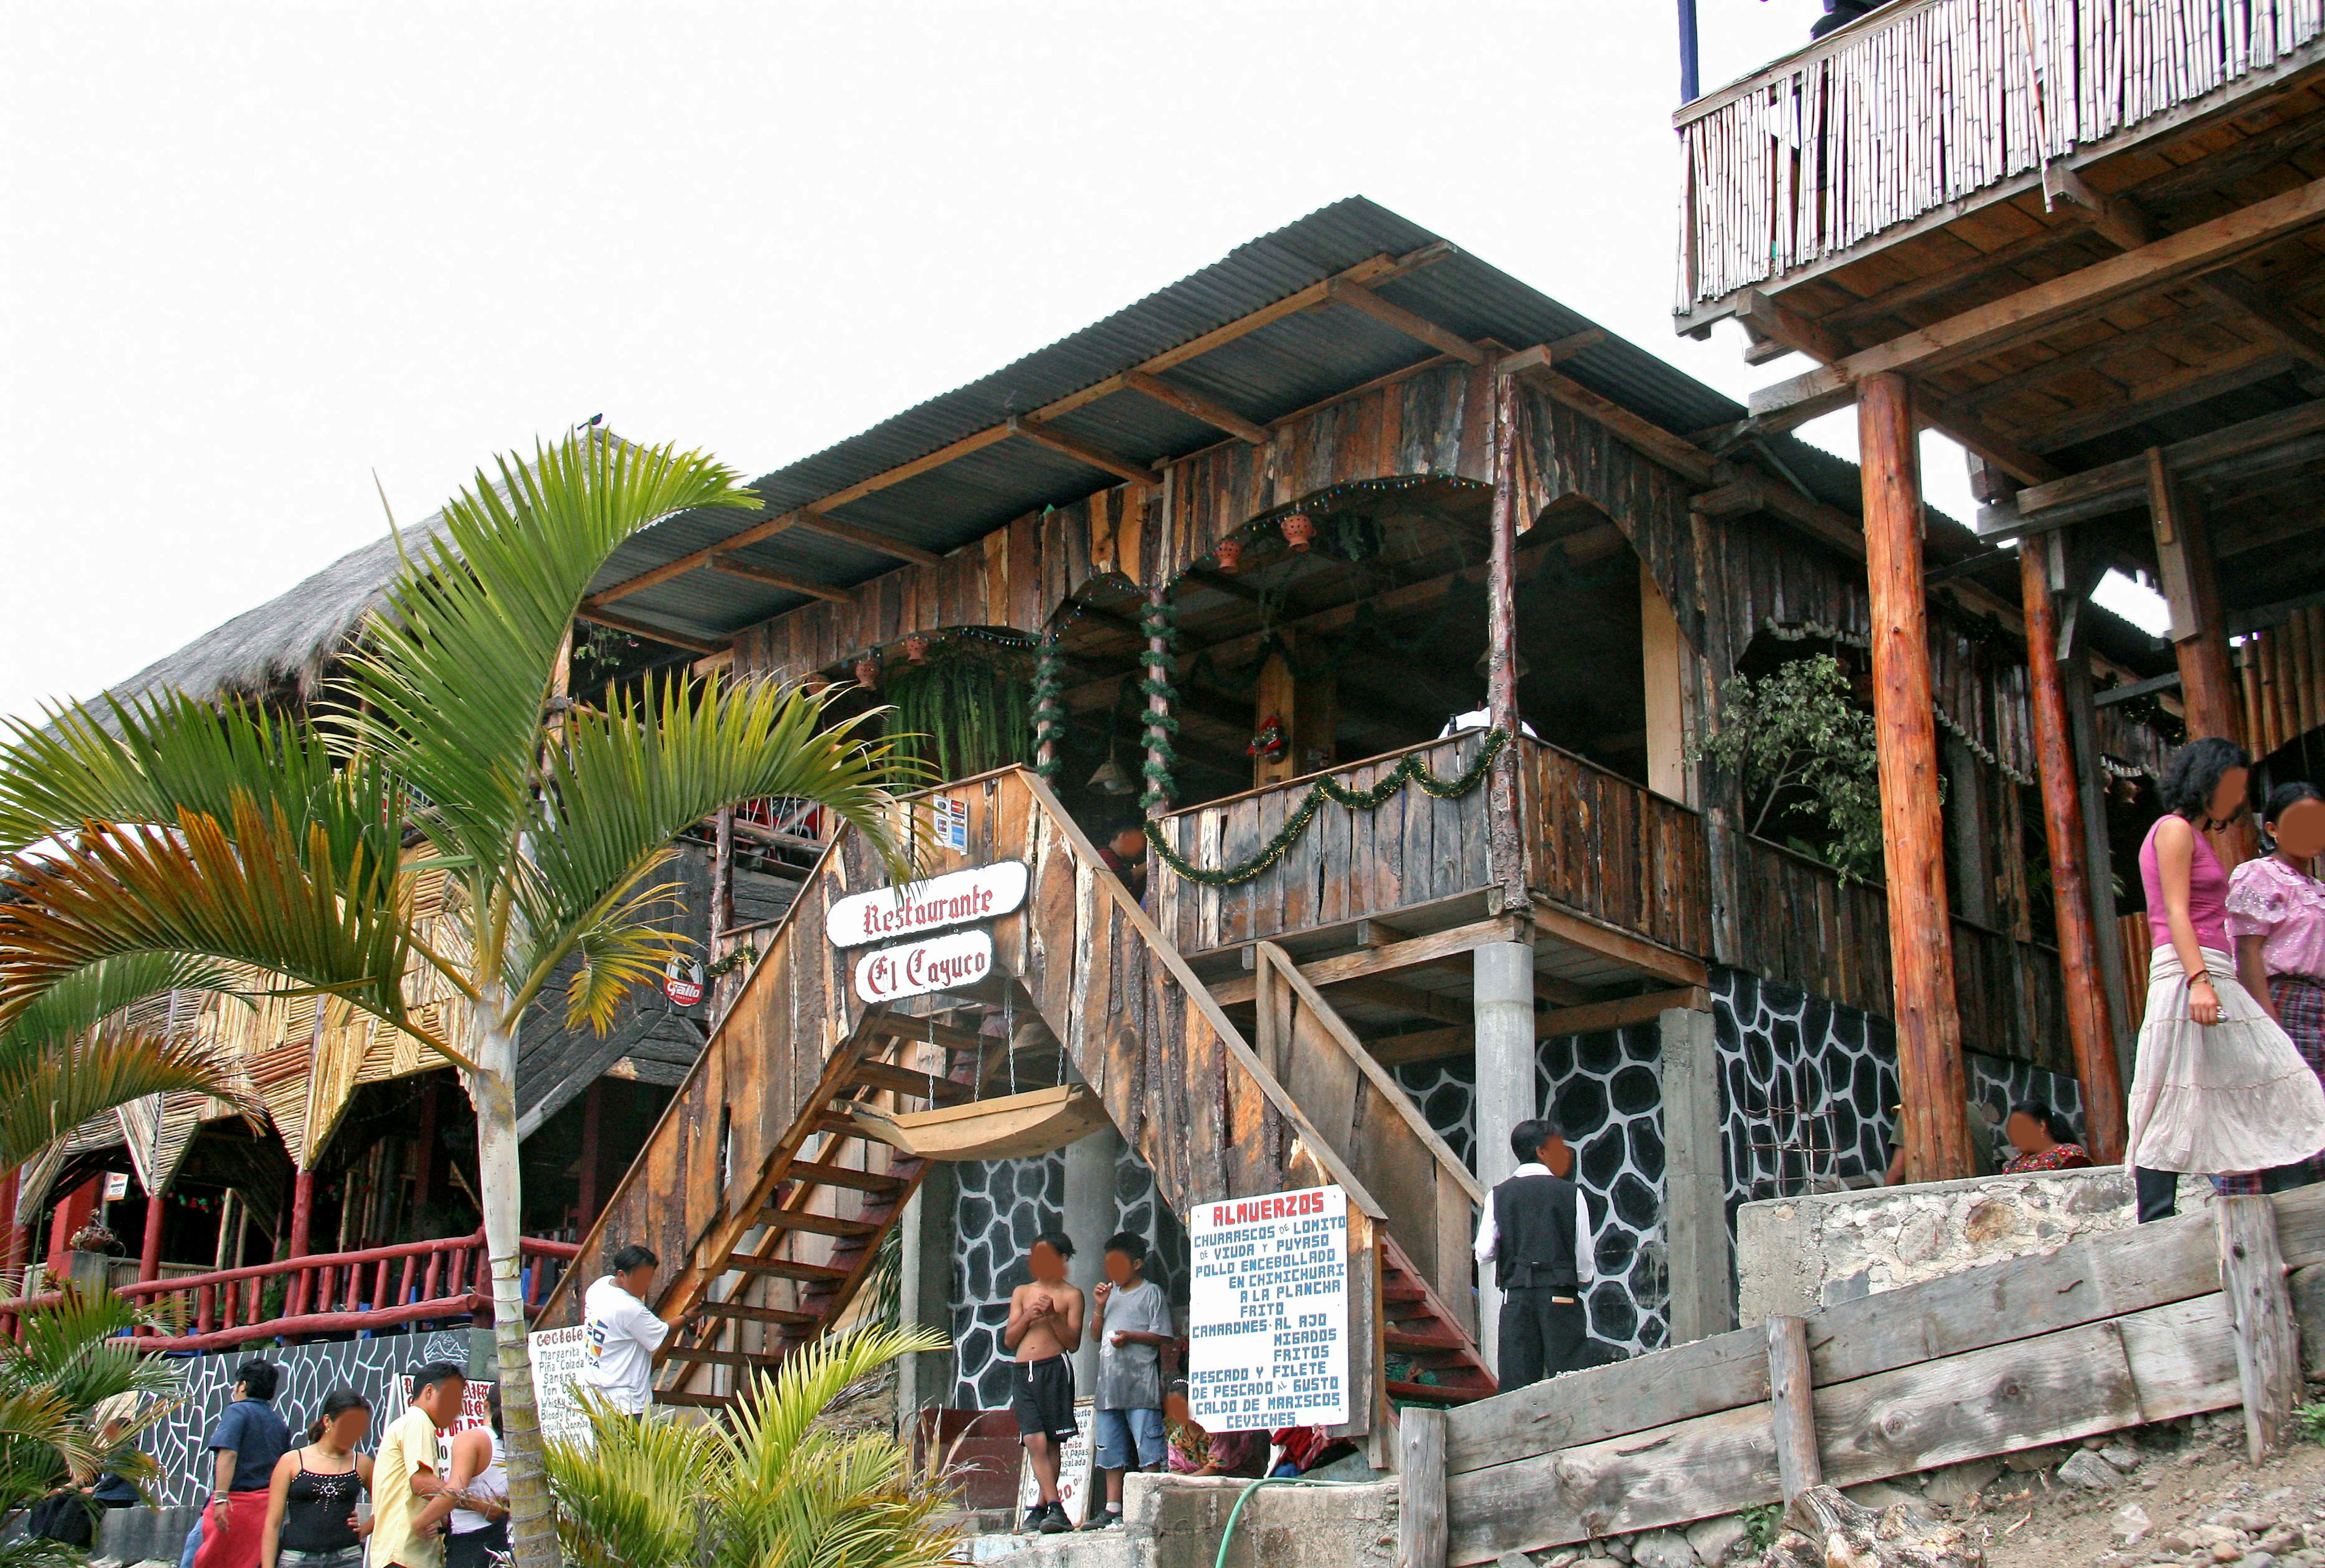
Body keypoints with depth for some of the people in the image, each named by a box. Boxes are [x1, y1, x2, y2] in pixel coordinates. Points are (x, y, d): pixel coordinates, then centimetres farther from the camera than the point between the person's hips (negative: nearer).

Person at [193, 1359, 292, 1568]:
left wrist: (221, 1498, -25)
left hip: (236, 1503, -6)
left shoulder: (238, 1411, -4)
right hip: (267, 1507, 6)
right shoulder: (280, 1423, 14)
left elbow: (228, 1453, -18)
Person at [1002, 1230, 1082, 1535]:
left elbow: (1074, 1342, 0)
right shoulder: (1021, 1293, 19)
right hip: (1023, 1372, 3)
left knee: (1052, 1443, -3)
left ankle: (1041, 1508, 5)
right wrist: (1028, 1317, -2)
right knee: (1035, 1442, -9)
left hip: (1055, 1369, -3)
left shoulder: (1071, 1295, 7)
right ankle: (1055, 1508, -11)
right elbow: (1009, 1340, 15)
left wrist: (1053, 1317, -12)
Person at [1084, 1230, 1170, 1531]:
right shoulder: (1113, 1294, 20)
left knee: (1148, 1449, -8)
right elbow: (1096, 1335, 19)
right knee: (1111, 1450, 9)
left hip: (1141, 1384, -7)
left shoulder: (1151, 1292, 0)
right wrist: (1100, 1306, 5)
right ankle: (1112, 1510, 13)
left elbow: (1163, 1336, -6)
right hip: (1109, 1383, 7)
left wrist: (1131, 1336, -17)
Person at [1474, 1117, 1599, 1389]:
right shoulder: (1571, 1193, -2)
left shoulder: (1499, 1195, 4)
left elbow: (1484, 1254, -1)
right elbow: (1584, 1257, -2)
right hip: (1561, 1298, -2)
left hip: (1515, 1299, 2)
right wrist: (1585, 1281, 20)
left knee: (1515, 1383, 3)